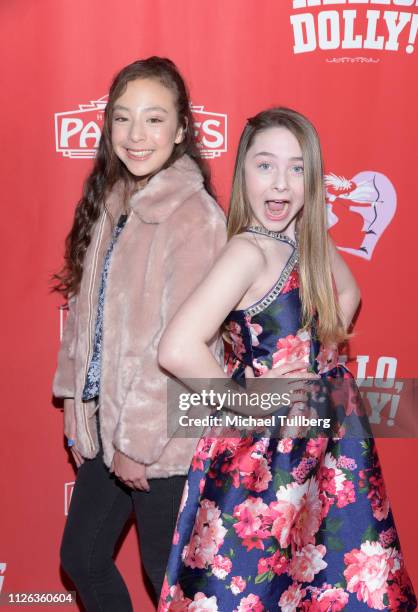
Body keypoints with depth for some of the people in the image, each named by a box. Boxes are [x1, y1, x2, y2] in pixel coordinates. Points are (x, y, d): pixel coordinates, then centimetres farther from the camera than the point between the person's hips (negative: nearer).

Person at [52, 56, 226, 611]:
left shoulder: (194, 215, -18)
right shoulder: (110, 202, 6)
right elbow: (85, 309, 9)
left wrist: (140, 440, -16)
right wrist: (76, 399, 6)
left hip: (163, 436, -7)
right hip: (103, 422, 7)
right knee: (81, 555, 19)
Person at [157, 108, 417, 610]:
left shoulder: (311, 239, 1)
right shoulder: (248, 251, -20)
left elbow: (348, 293, 22)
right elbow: (177, 349, -30)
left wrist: (326, 347, 4)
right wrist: (247, 397, -16)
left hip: (324, 434, 7)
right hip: (265, 444, -7)